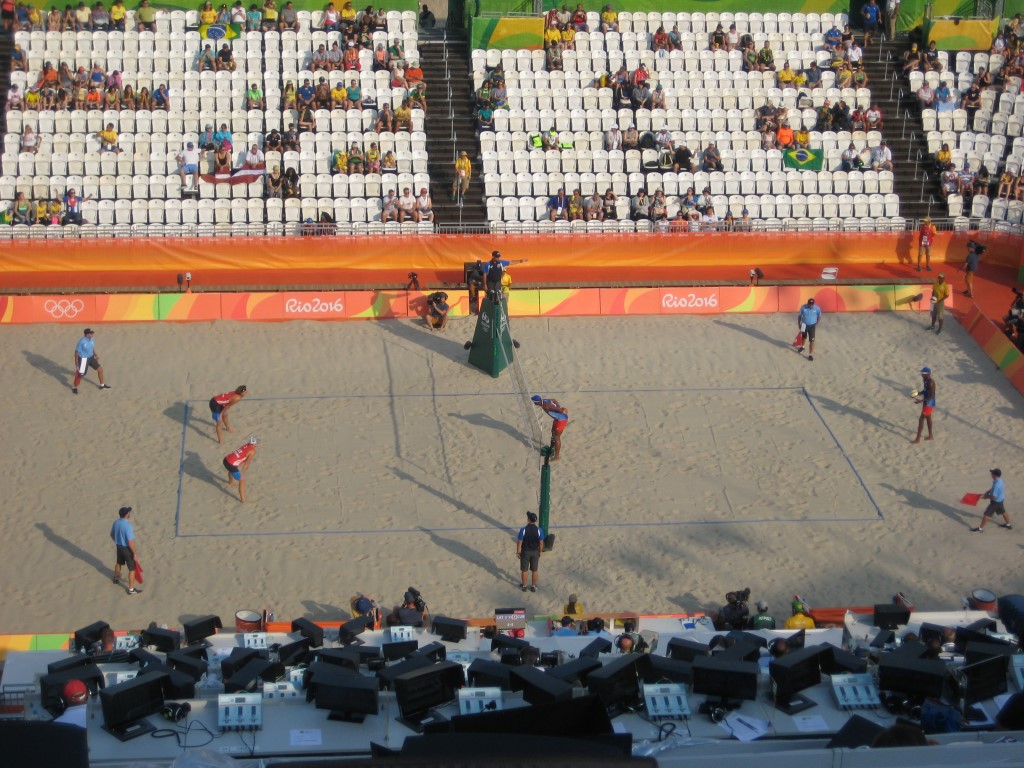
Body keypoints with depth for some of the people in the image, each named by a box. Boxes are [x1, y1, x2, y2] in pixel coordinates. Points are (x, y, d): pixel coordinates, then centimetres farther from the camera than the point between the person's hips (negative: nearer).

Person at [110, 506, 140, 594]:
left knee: (119, 563, 33)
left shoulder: (116, 523, -6)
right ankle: (131, 589, 9)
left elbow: (112, 535, 11)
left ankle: (116, 578, 56)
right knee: (132, 568, 4)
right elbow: (130, 542, -28)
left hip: (119, 546, 8)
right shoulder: (127, 526, -31)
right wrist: (135, 553, -17)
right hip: (127, 548, -8)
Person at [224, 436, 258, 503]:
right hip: (231, 465, -8)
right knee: (242, 480, 9)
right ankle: (243, 500, 14)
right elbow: (247, 463, -14)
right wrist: (242, 473, -9)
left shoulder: (245, 445, 12)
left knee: (231, 470, 41)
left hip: (226, 460, 8)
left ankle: (230, 483, 71)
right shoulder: (252, 451, -10)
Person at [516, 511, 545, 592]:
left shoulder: (523, 530, -22)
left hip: (525, 552, -2)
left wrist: (518, 552, -1)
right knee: (534, 570, 16)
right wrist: (540, 552, 8)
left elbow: (519, 542, -15)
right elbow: (541, 543, -8)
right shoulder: (539, 530, -16)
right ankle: (533, 586, 27)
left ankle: (524, 586, 28)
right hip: (535, 552, 2)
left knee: (524, 570, 15)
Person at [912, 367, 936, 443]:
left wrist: (921, 401, -31)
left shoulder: (931, 382, -26)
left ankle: (918, 439, -1)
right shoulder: (925, 380, 3)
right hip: (926, 402, 10)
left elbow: (931, 396, -28)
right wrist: (917, 394, 3)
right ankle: (930, 435, 36)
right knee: (928, 418, 21)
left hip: (929, 403, -10)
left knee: (921, 419, -6)